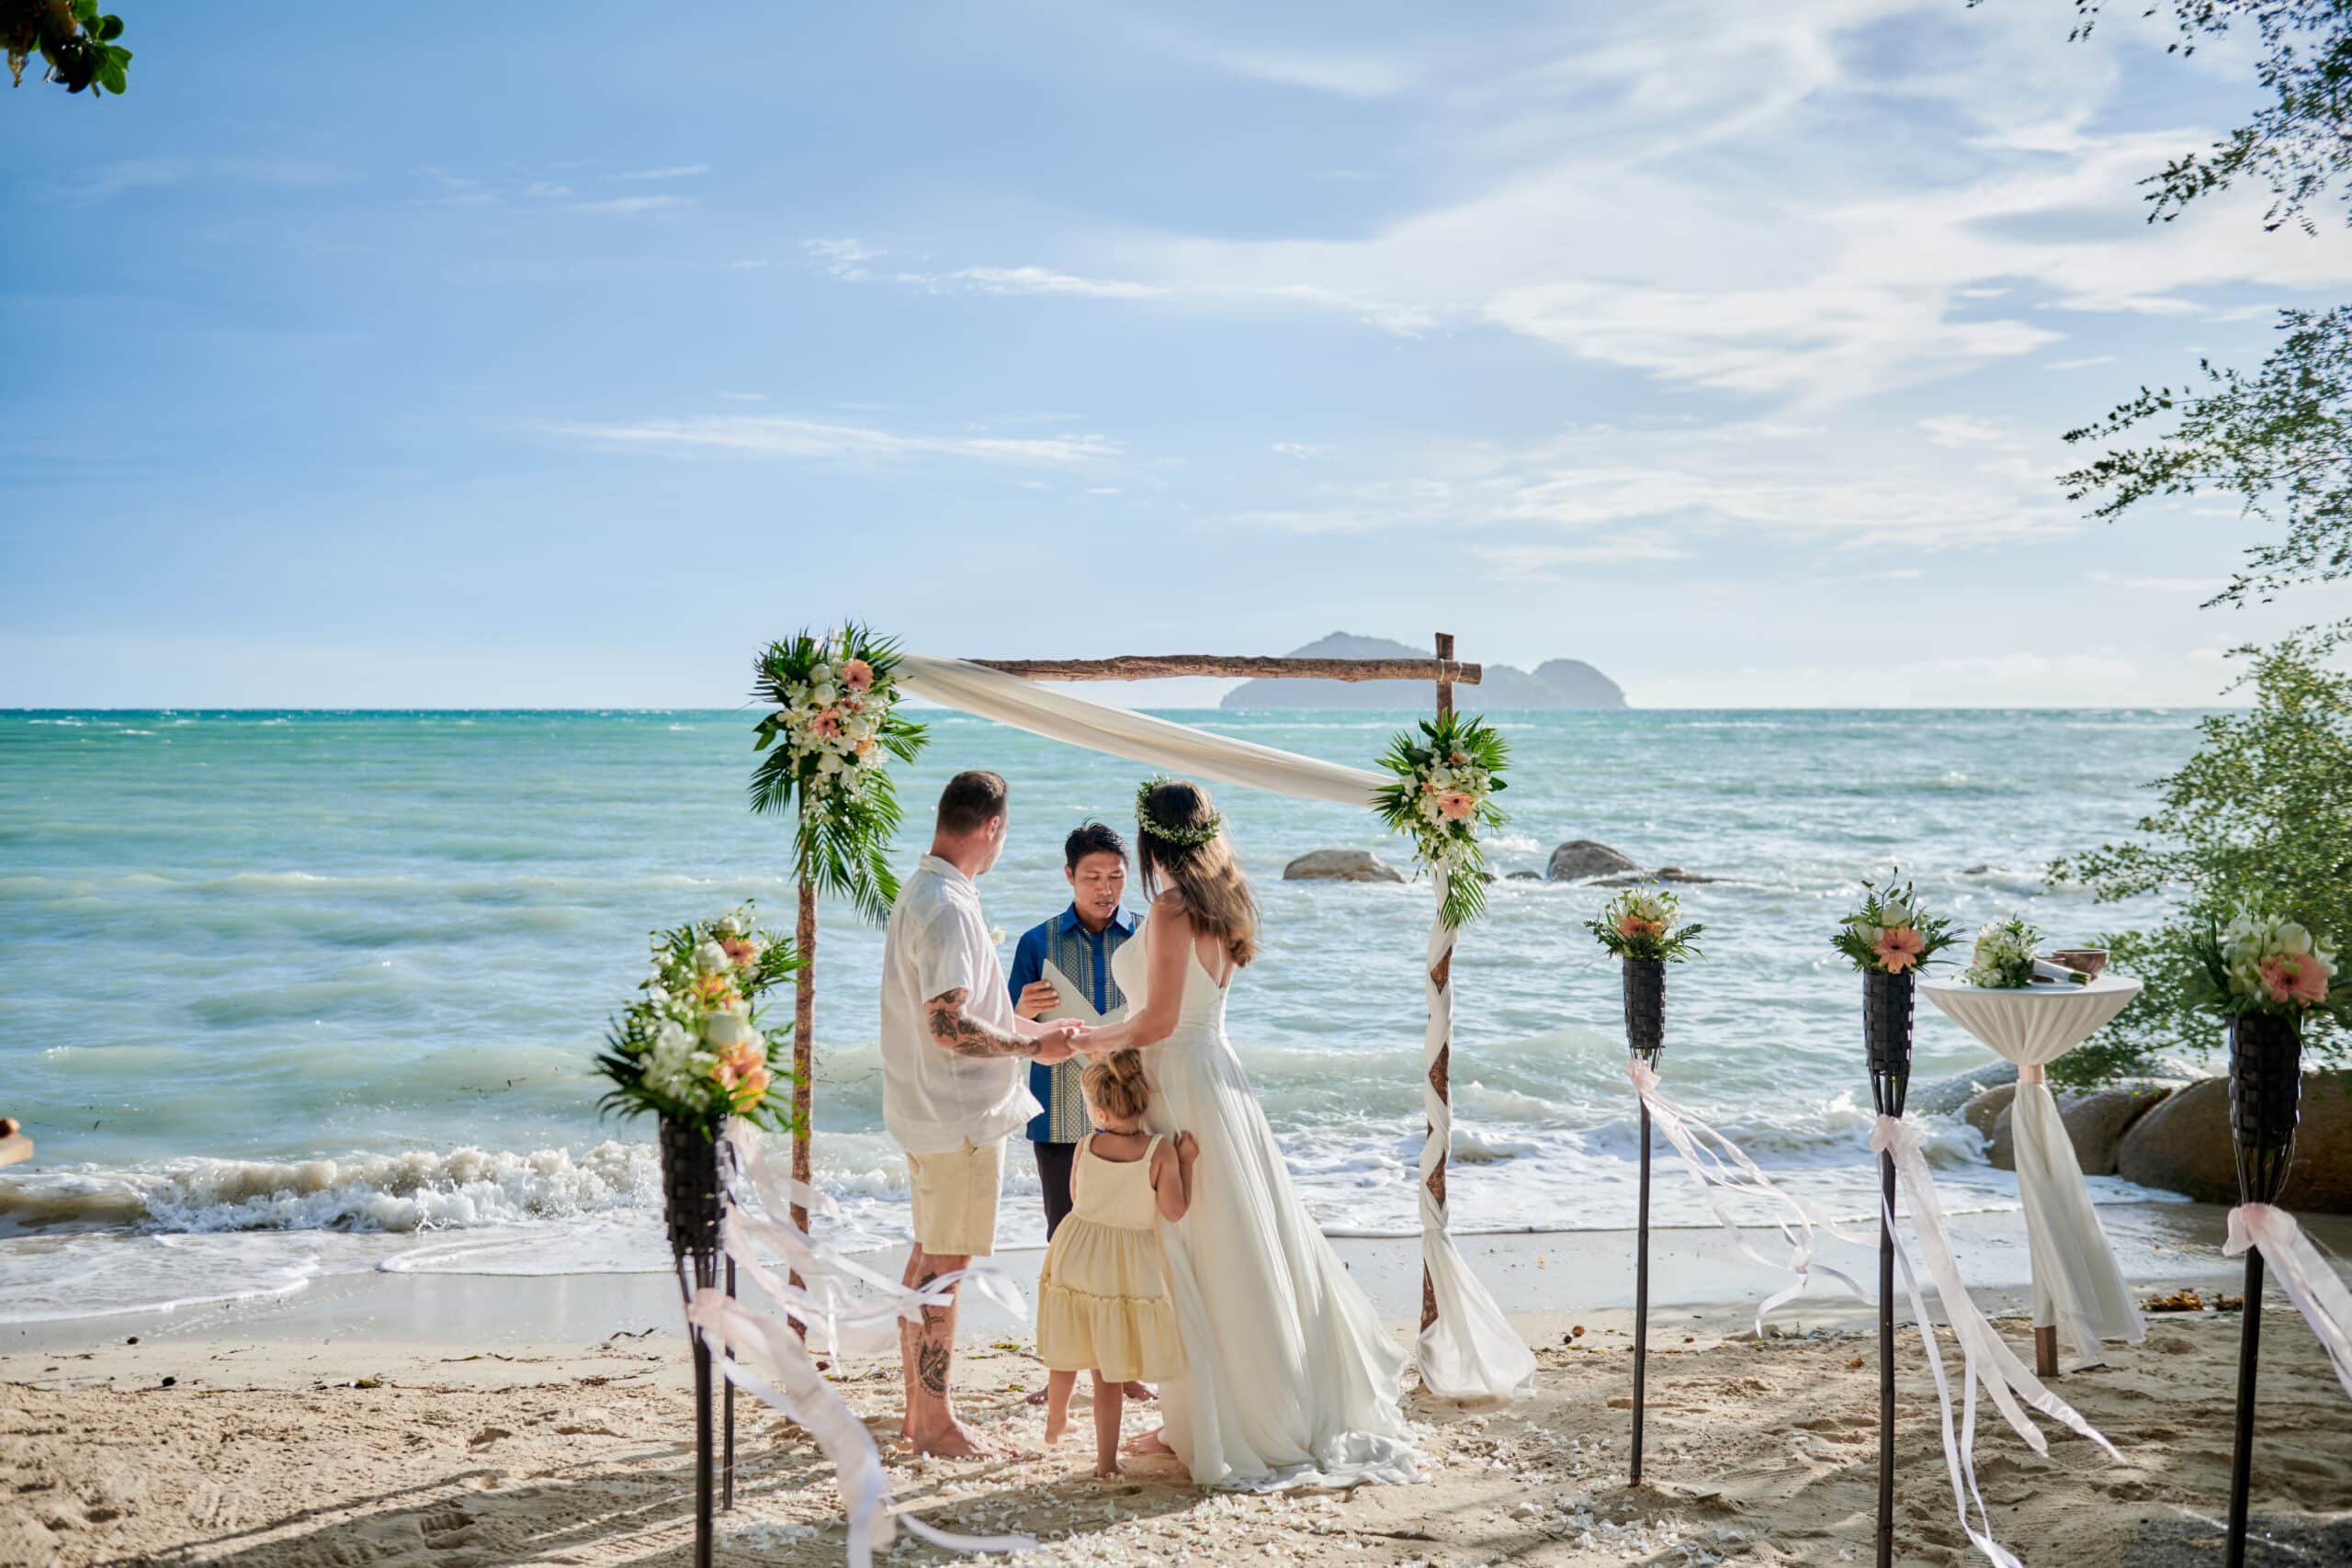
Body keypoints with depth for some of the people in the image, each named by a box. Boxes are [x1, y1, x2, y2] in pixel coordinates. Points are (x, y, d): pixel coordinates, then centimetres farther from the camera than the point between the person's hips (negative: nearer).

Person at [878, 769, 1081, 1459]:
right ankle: (934, 1421, 6)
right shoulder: (949, 907, -22)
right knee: (945, 1262, -2)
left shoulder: (919, 892, 11)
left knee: (929, 1256, 16)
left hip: (929, 1110, 10)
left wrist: (1034, 1029, 22)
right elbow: (951, 1028, -26)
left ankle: (917, 1408, 25)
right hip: (958, 1113, -10)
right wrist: (1034, 1047, -16)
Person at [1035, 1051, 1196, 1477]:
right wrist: (1186, 1161, -8)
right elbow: (1175, 1210, -15)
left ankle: (1055, 1419, 44)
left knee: (1067, 1352, 22)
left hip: (1074, 1261, 2)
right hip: (1127, 1267, -2)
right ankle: (1106, 1458, 12)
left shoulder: (1086, 1146, -9)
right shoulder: (1160, 1150, -17)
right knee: (1109, 1370, 7)